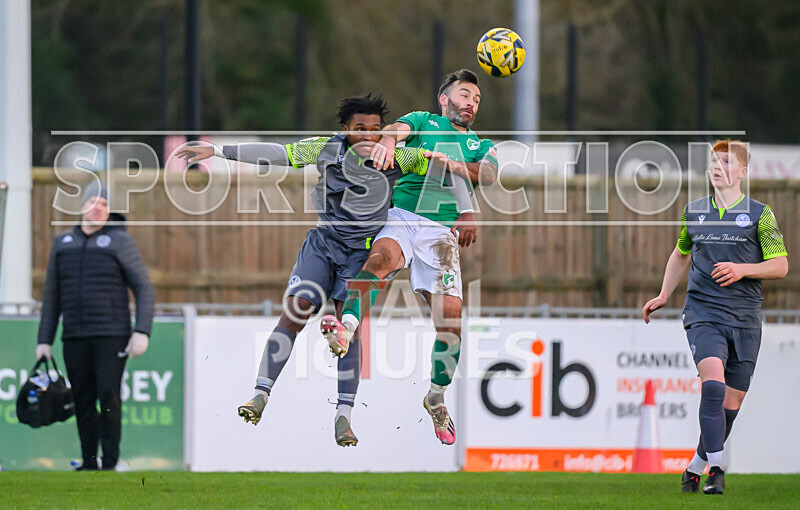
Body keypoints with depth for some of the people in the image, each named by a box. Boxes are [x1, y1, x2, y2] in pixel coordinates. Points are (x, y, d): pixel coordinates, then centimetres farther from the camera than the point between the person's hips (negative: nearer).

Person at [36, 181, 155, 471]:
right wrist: (44, 341, 11)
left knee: (108, 395, -13)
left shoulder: (120, 242, 2)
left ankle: (110, 461, -10)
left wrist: (142, 332, -11)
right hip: (75, 337, 4)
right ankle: (88, 463, 7)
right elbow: (52, 297, 17)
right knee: (83, 401, 2)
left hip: (112, 336, -4)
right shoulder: (62, 244, 13)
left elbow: (144, 290, 0)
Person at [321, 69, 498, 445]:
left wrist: (450, 164, -13)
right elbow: (399, 128, -3)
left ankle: (437, 396, 9)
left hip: (441, 230, 2)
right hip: (401, 214, -2)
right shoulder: (423, 122, 19)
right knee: (381, 258, -36)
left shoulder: (481, 146, 25)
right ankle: (345, 329, -56)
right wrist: (388, 141, -27)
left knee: (450, 314, -11)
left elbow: (489, 173, 3)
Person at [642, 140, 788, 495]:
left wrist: (742, 269, -14)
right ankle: (716, 470, -26)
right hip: (703, 313, 0)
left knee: (731, 405, 2)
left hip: (745, 318, 0)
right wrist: (664, 296, 21)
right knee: (713, 384, -24)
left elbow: (780, 265, 1)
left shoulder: (759, 214, 3)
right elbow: (680, 254, 29)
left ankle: (695, 468, 21)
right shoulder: (693, 212, 11)